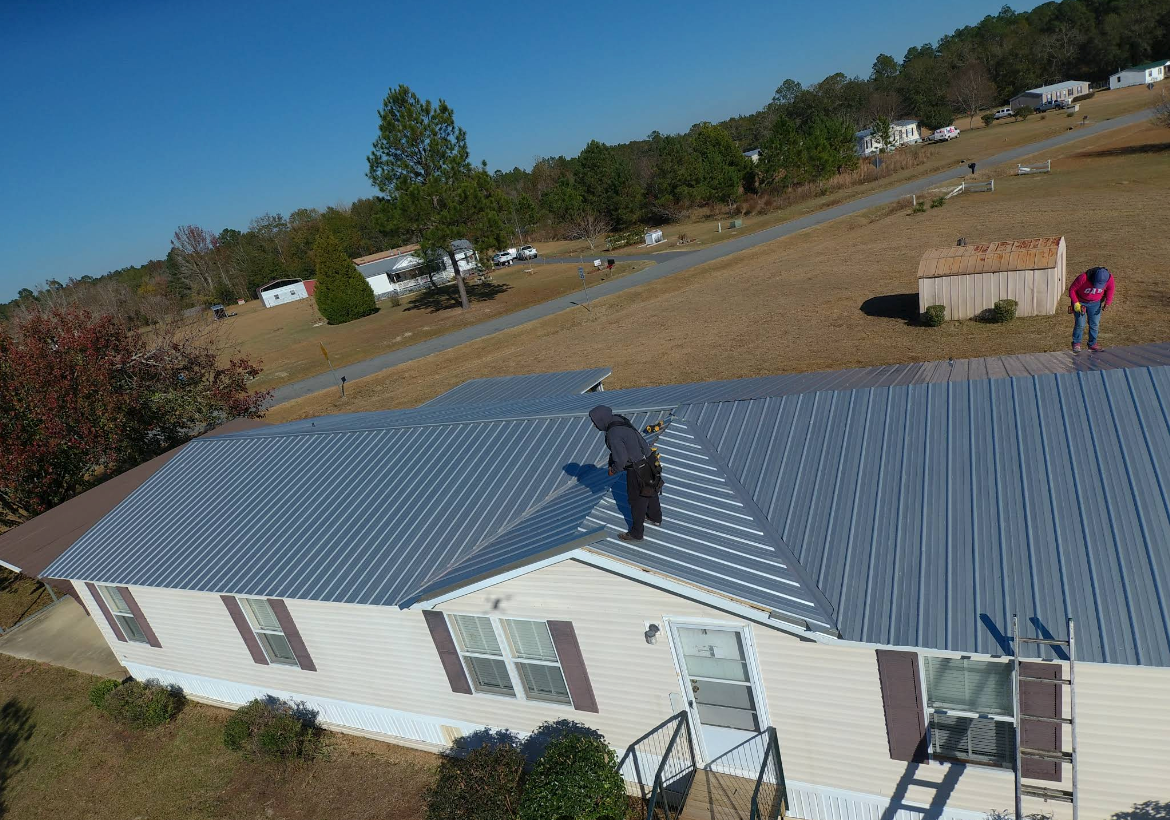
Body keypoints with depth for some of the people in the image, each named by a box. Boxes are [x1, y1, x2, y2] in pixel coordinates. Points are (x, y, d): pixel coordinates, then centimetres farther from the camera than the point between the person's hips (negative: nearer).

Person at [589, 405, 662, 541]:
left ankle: (636, 533, 27)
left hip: (636, 471, -9)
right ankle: (656, 518, 52)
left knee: (637, 500, 9)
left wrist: (613, 470, -8)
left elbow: (621, 460, -27)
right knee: (650, 492, 29)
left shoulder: (613, 435, -28)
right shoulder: (622, 421, -1)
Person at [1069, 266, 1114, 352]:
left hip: (1095, 303, 3)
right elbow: (1071, 289, -19)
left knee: (1094, 324, 4)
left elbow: (1110, 289, 1)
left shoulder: (1109, 278, -22)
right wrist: (1076, 303, -23)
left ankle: (1092, 344, 17)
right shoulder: (1083, 278, -34)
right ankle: (1076, 343, 13)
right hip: (1080, 302, -3)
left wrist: (1108, 302, -6)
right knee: (1080, 324, -4)